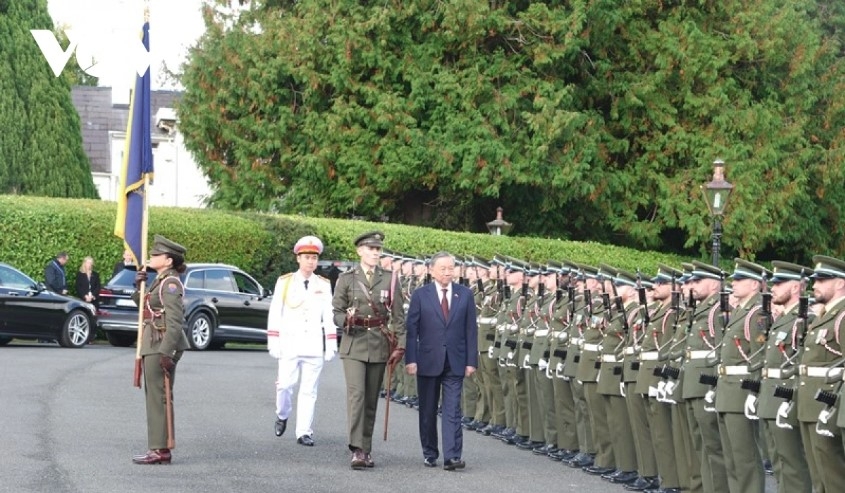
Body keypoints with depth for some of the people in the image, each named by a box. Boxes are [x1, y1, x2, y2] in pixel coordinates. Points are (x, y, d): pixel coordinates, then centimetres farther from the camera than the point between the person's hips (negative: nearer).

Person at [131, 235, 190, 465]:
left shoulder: (171, 283, -14)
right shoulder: (161, 281, 16)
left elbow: (175, 320, -22)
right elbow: (142, 304, 27)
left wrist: (166, 351, -26)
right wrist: (139, 285, 9)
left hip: (162, 346, -10)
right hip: (154, 345, 10)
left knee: (158, 397, -8)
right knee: (154, 397, 13)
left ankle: (160, 450, -6)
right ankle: (159, 448, 18)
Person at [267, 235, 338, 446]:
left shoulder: (324, 285, 9)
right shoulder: (284, 282, 4)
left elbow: (329, 317, 9)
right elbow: (275, 314, 4)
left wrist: (331, 345, 5)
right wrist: (273, 342, -1)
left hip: (314, 346, 1)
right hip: (289, 344, -1)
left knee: (309, 390, 0)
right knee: (285, 385, -6)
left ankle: (304, 432, 4)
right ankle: (282, 415, 22)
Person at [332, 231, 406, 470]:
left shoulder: (390, 279, 5)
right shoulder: (346, 279, 2)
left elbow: (398, 315, 5)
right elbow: (336, 312, 4)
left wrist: (399, 345, -2)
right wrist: (346, 320, -18)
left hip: (379, 345, 2)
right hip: (354, 344, -2)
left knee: (371, 399, 7)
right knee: (356, 394, -15)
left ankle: (367, 449, 16)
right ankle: (357, 450, -20)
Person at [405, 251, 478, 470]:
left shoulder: (465, 295, 5)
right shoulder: (420, 295, 1)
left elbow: (471, 329, 5)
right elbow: (411, 329, -1)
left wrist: (471, 361, -1)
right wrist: (410, 359, -10)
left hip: (455, 362, 0)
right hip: (428, 361, 0)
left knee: (452, 410, -6)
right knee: (427, 411, 8)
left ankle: (452, 456, -10)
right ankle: (430, 454, 20)